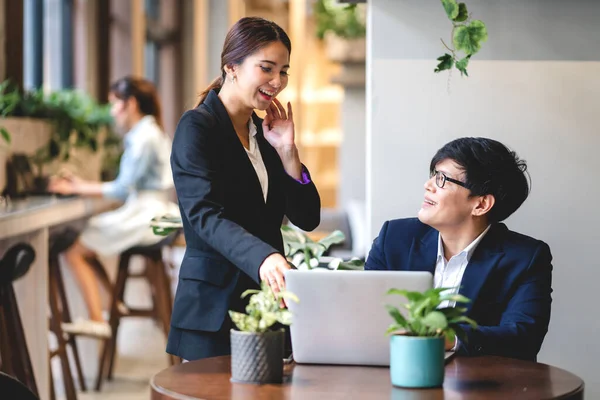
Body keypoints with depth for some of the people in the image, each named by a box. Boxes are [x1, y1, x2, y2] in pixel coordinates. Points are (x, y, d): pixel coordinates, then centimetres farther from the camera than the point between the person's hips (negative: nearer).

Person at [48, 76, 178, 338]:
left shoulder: (143, 137, -14)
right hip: (149, 211, 10)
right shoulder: (148, 132, 16)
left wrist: (78, 188, -11)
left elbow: (123, 189, -17)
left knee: (74, 251, -11)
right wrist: (82, 185, 10)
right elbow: (128, 186, 13)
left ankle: (96, 320, -16)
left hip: (144, 216, -10)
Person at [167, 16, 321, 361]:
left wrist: (287, 150, -3)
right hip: (214, 309, -7)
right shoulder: (197, 128, -9)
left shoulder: (265, 132, 13)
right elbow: (205, 216, -24)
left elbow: (307, 218, 9)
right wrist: (263, 258, -41)